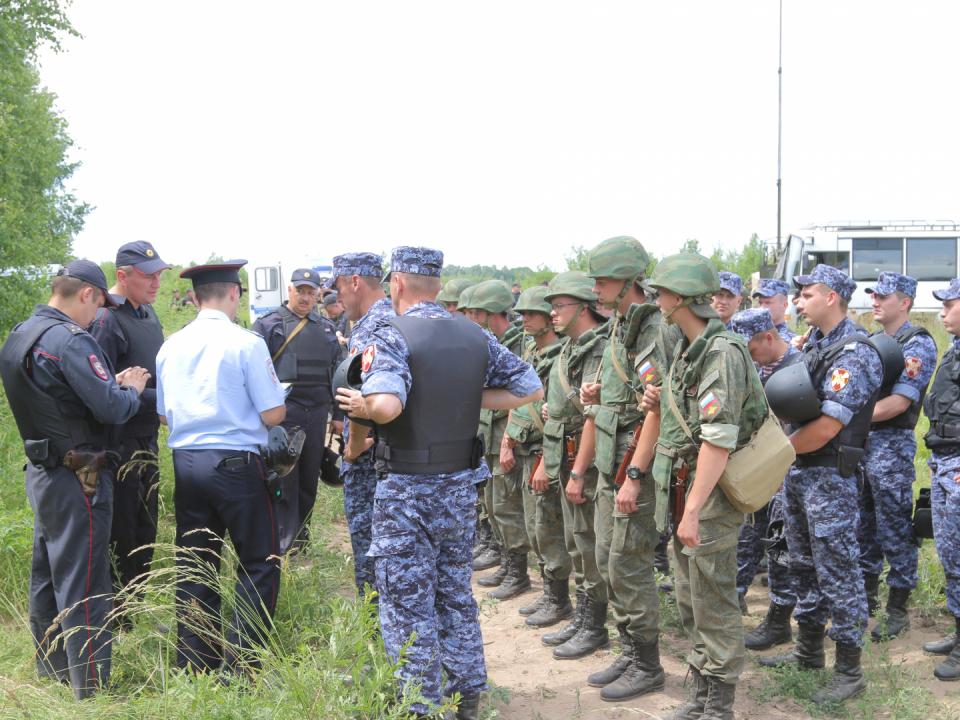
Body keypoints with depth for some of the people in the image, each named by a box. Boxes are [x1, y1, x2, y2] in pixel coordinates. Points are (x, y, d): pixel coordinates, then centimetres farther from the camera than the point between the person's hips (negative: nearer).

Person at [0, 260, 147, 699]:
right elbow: (112, 408, -25)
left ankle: (51, 668, 33)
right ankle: (92, 687, 5)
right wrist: (131, 388, -4)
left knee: (47, 574, 19)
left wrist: (113, 383, 7)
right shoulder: (69, 340, -20)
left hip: (41, 471, 10)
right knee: (83, 583, -3)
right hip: (78, 479, -10)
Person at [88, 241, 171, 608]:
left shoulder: (147, 312, 11)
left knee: (145, 530, 17)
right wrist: (158, 398, -21)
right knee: (120, 534, -2)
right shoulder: (106, 319, -18)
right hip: (118, 443, -9)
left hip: (147, 439, 9)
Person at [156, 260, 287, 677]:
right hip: (236, 462, -6)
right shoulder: (246, 343, -10)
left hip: (185, 462, 6)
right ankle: (238, 666, 3)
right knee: (259, 563, 6)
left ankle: (194, 665, 21)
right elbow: (273, 414, -10)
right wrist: (278, 397, 10)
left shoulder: (171, 346, 7)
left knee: (195, 566, 14)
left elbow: (164, 415, 14)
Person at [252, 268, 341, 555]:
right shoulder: (268, 324, 1)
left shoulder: (325, 328, 15)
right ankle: (281, 543, 4)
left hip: (317, 413, 5)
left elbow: (336, 369, 20)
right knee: (283, 479, -4)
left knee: (310, 478, 10)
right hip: (283, 411, -4)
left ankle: (300, 535, 24)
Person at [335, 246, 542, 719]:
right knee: (455, 592, 19)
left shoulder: (392, 336, -16)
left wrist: (363, 405, -11)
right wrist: (469, 400, 6)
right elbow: (531, 388, 6)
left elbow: (387, 405, -32)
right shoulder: (476, 336, 3)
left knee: (407, 601, 4)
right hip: (461, 484, 6)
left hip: (406, 488, -6)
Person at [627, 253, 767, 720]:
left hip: (712, 492, -10)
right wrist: (657, 402, 2)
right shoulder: (687, 349, 12)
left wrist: (693, 510, -27)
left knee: (714, 602, -1)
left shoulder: (722, 353, -19)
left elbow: (718, 440, -25)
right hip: (684, 487, 10)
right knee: (689, 599, 17)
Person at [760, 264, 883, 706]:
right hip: (796, 472, 9)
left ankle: (849, 672, 8)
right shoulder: (810, 345, 11)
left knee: (837, 571, -2)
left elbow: (824, 429, -22)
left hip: (829, 478, -9)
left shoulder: (854, 355, -17)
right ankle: (808, 650, 32)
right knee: (805, 565, 18)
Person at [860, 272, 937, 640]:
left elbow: (899, 402, -18)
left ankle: (897, 610, 8)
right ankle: (866, 599, 27)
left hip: (891, 444, -8)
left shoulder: (918, 344, -9)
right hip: (858, 442, 8)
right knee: (863, 526, 14)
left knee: (894, 530, -1)